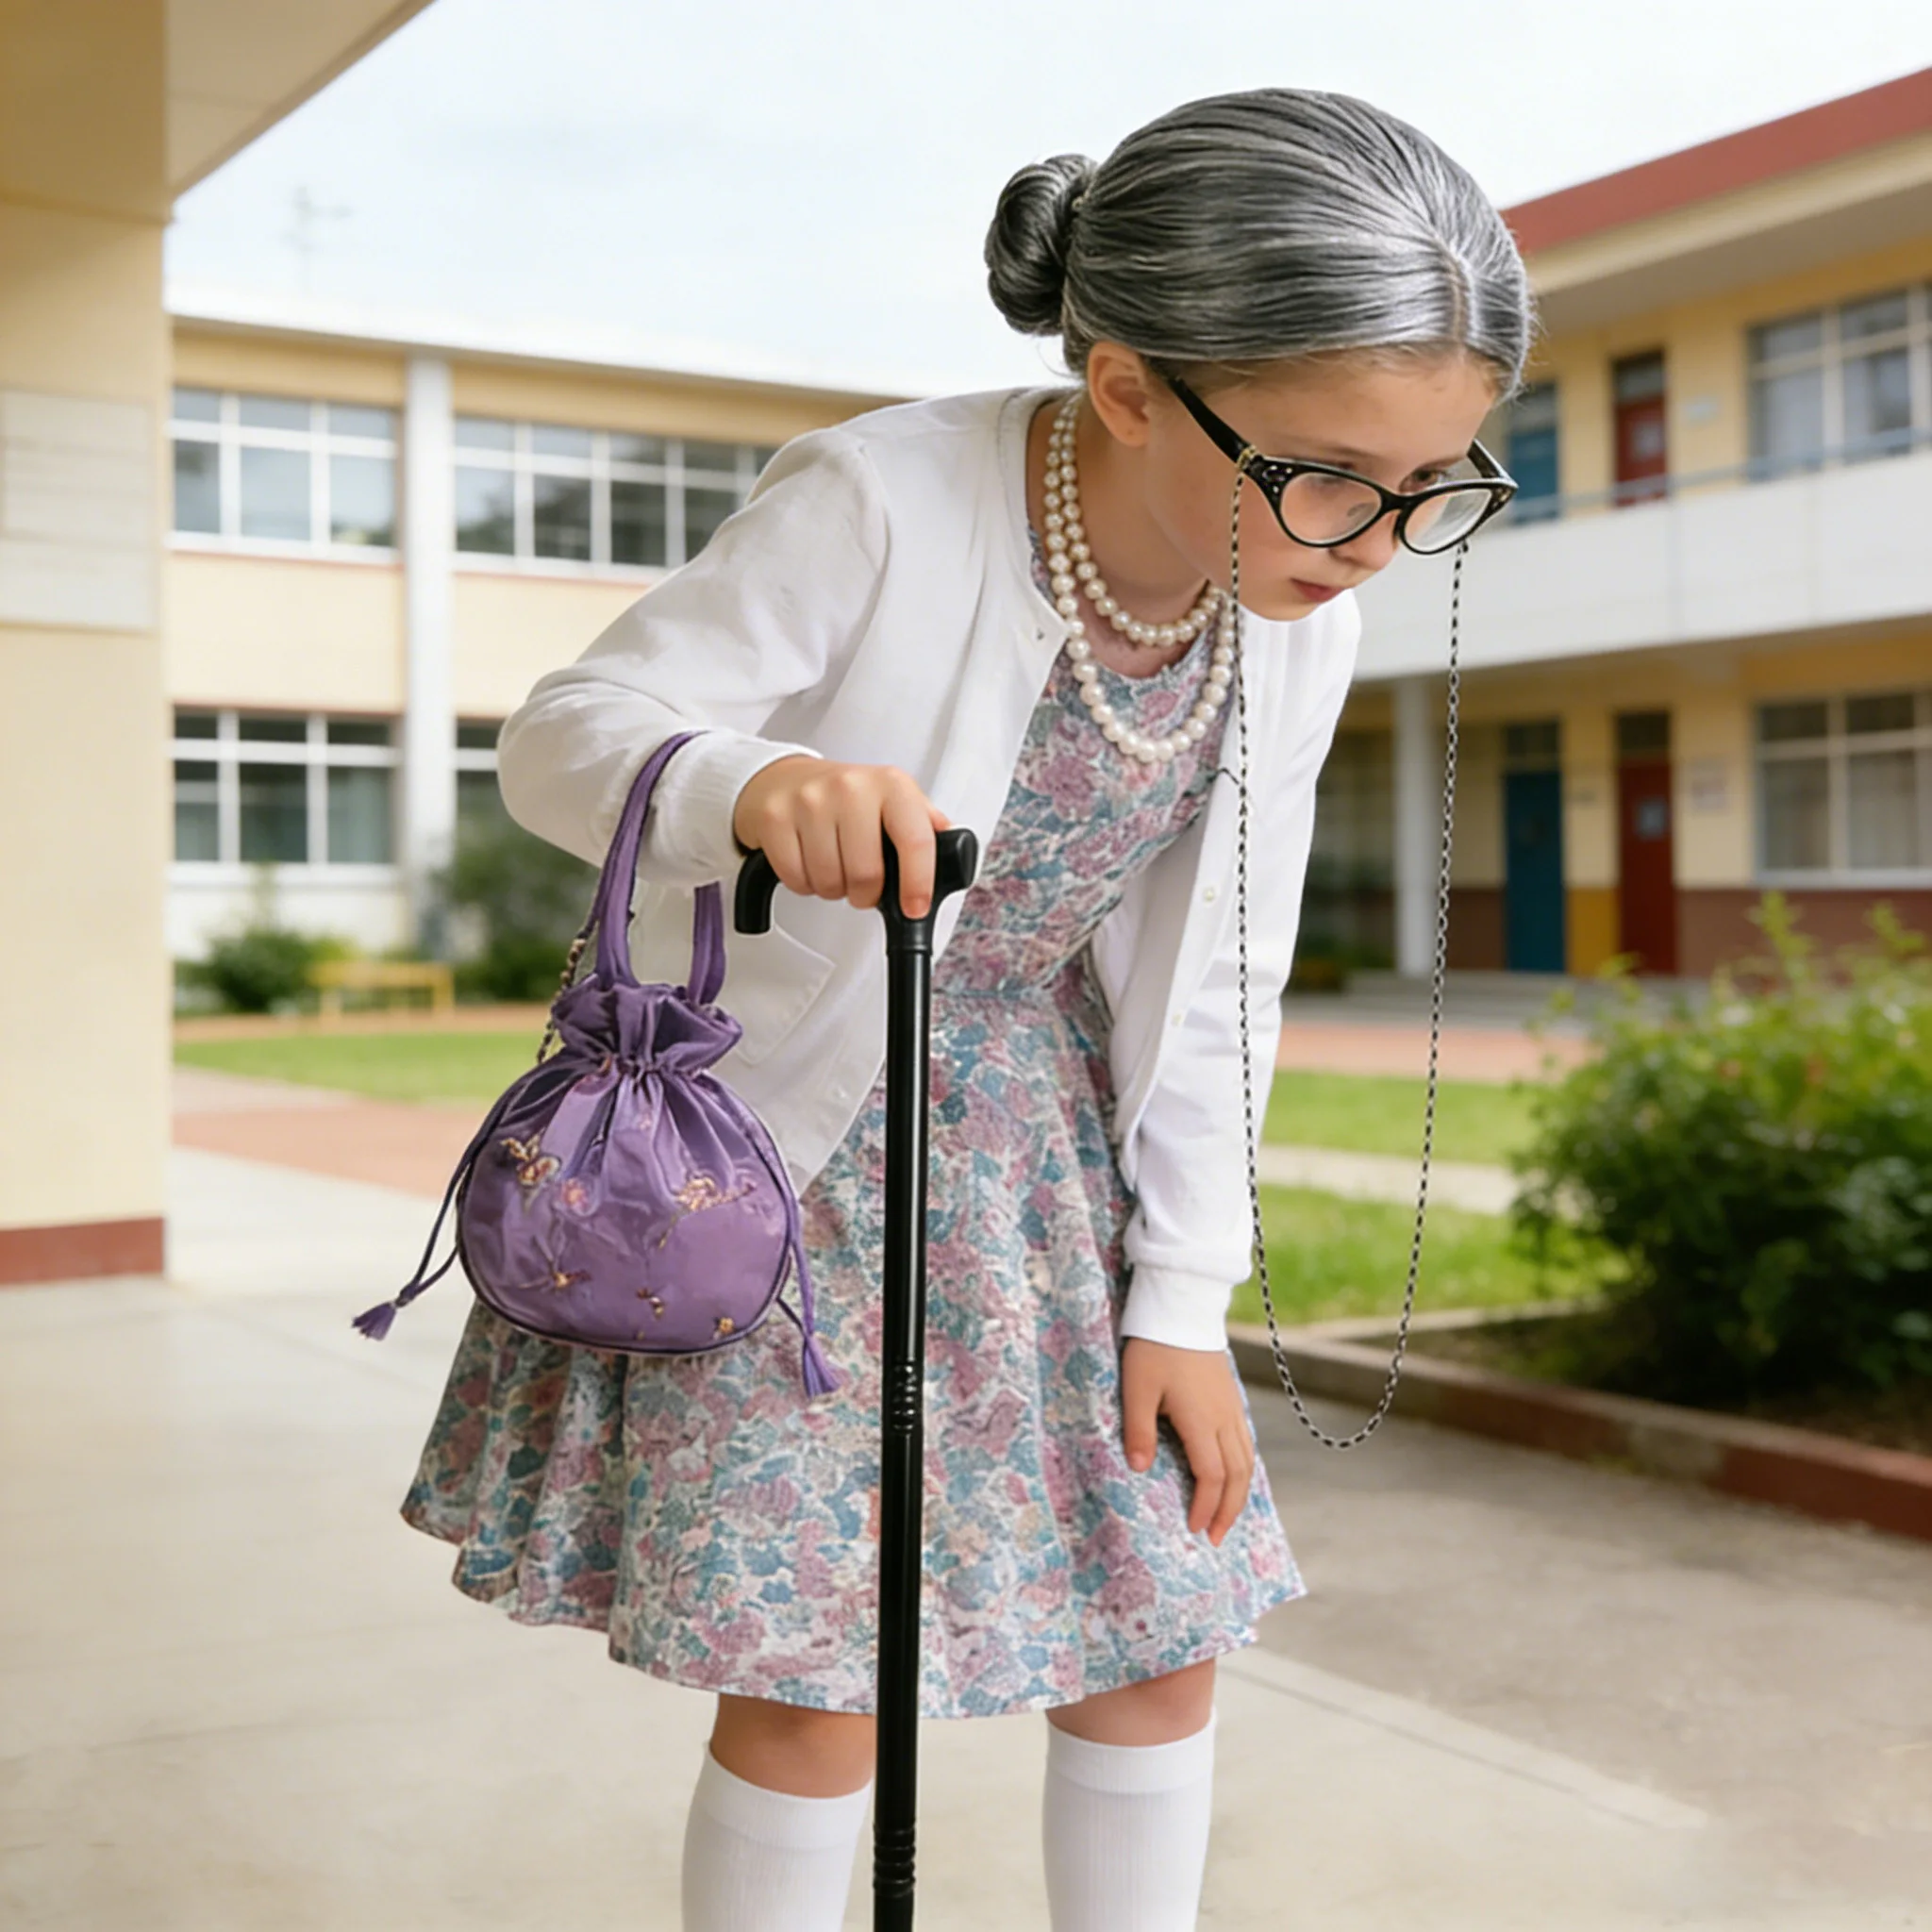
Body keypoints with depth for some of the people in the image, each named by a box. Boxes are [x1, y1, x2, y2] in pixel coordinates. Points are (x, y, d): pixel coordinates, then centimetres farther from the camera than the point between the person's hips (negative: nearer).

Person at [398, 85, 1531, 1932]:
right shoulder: (882, 505, -26)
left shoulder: (1296, 619, -9)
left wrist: (1181, 1296, 0)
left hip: (1031, 1134, 5)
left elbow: (1219, 970, -1)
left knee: (1163, 1622, 8)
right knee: (817, 1674, -5)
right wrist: (757, 783, -45)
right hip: (777, 1134, -5)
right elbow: (564, 731, -22)